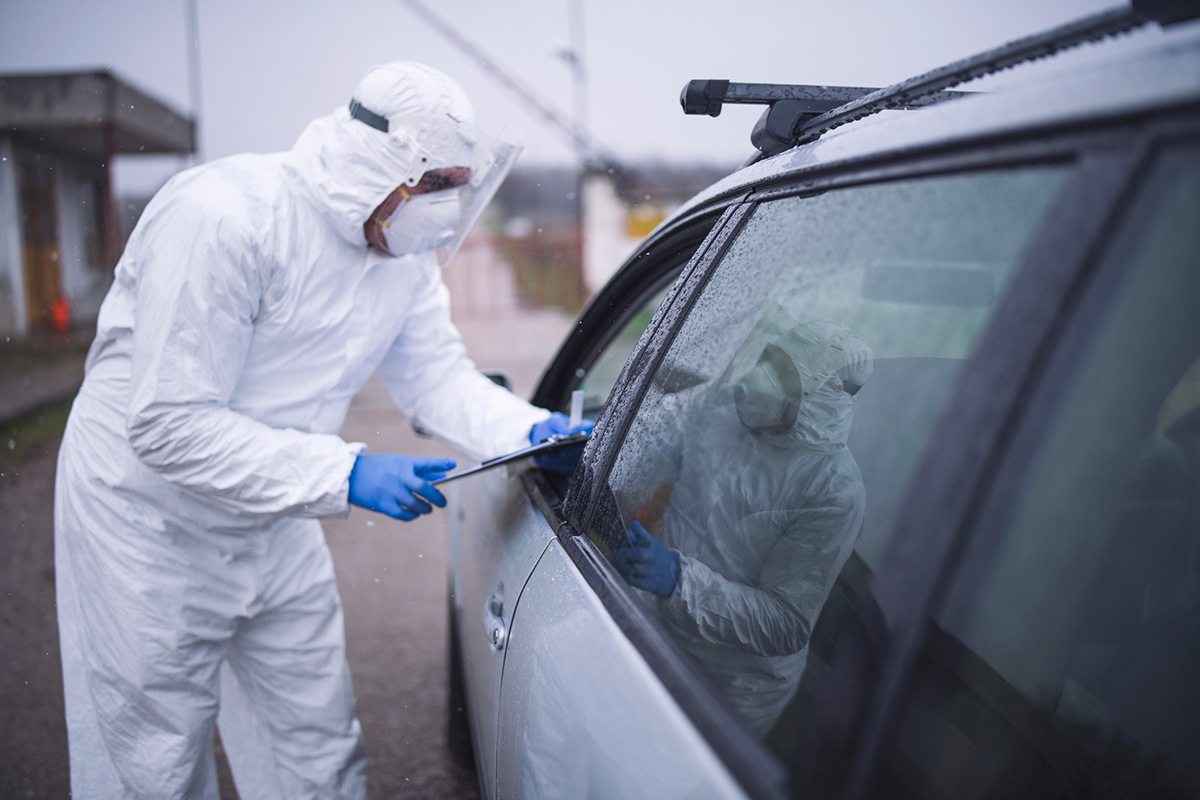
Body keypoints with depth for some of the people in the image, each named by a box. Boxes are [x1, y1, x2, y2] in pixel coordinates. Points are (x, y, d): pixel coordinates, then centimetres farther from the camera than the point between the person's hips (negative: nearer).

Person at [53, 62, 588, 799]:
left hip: (277, 528, 7)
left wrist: (529, 431, -18)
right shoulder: (224, 217, -28)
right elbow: (170, 426, -30)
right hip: (151, 523, -6)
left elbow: (436, 374, 1)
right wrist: (347, 474, -35)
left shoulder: (405, 250, -4)